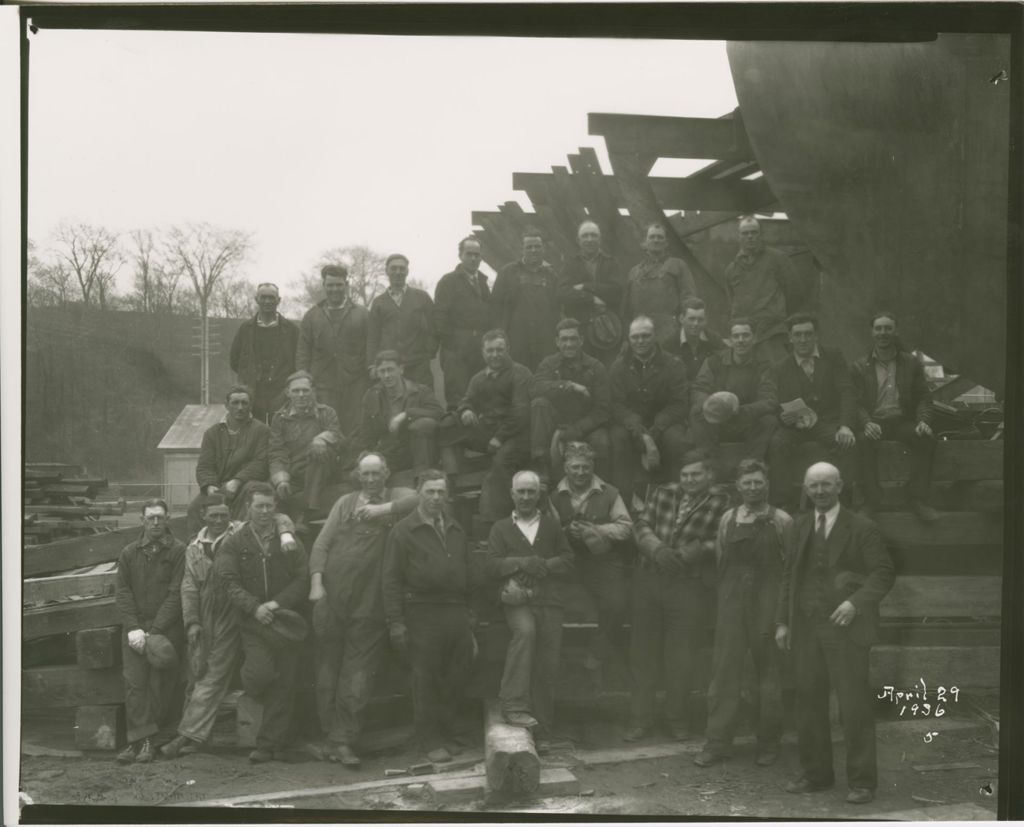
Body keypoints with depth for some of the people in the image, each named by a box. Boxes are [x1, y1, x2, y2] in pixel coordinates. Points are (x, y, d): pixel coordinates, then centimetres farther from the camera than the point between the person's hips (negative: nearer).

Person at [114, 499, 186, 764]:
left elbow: (176, 594, -5)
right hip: (135, 628, 3)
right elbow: (122, 593, 8)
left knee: (160, 685, -9)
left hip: (166, 629, -3)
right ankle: (140, 738, -8)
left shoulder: (178, 551, 1)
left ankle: (146, 740, -1)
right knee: (134, 682, -8)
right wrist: (133, 628, -6)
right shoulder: (129, 553, 13)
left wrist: (155, 631, -11)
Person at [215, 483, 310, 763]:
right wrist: (255, 607, -20)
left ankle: (269, 745, 8)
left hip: (284, 621, 2)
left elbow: (301, 579, 2)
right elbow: (230, 583, -4)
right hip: (253, 622, -2)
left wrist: (277, 603, -13)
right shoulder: (233, 544, 6)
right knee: (262, 672, -22)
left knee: (283, 685, -1)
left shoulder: (289, 542, 10)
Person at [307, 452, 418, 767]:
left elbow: (417, 498, -11)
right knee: (328, 669, 6)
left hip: (369, 604, -2)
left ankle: (344, 741, 1)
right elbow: (322, 543, 9)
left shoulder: (395, 497, 11)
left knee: (358, 673, -3)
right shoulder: (345, 503, 16)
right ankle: (332, 735, 16)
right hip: (332, 599, 2)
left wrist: (383, 509, -12)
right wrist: (316, 582, -3)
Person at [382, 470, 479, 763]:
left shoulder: (457, 531, 17)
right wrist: (395, 622, -11)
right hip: (423, 615, -5)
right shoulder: (404, 530, 0)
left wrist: (470, 615, 13)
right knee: (426, 681, -1)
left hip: (457, 614, 5)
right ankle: (430, 741, 9)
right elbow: (391, 579, -4)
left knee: (457, 679, 7)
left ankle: (450, 734, 20)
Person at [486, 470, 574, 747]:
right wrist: (524, 562, -13)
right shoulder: (501, 528, 14)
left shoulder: (551, 525, 19)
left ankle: (542, 732, 8)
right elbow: (493, 565, 1)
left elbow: (567, 562, 9)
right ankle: (514, 706, -33)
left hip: (549, 601, 2)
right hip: (517, 600, -2)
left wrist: (544, 565, -8)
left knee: (547, 667, -2)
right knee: (525, 631, -34)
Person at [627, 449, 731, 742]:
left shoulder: (721, 502, -2)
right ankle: (640, 719, 17)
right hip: (648, 578, 4)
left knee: (681, 655, 2)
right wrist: (657, 549, -12)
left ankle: (678, 719, 19)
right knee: (642, 650, 7)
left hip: (689, 585, -4)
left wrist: (693, 551, -17)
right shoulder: (664, 493, 10)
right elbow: (642, 525, 5)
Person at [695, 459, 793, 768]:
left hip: (768, 606, -3)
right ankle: (717, 742, 7)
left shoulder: (781, 520, -2)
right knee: (724, 671, 1)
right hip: (731, 604, 3)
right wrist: (725, 596, 6)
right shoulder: (728, 519, 9)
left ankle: (769, 743, 17)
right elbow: (719, 560, 13)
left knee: (768, 673, 5)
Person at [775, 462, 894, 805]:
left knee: (855, 705, -3)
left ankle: (862, 780, 7)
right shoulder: (800, 525, 14)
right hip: (805, 627, 5)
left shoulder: (862, 528, -2)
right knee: (808, 701, 9)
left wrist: (856, 602, -20)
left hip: (845, 627, -5)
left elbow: (883, 574, -5)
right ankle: (815, 773, 21)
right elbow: (789, 574, 15)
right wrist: (783, 621, 8)